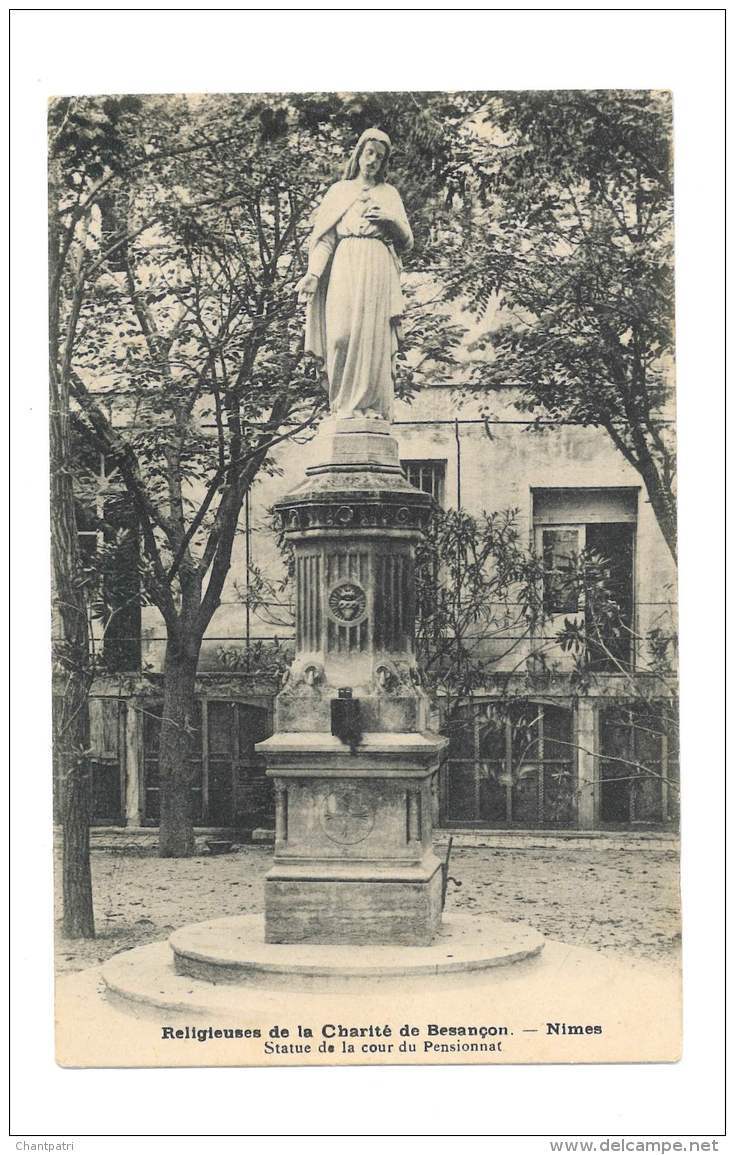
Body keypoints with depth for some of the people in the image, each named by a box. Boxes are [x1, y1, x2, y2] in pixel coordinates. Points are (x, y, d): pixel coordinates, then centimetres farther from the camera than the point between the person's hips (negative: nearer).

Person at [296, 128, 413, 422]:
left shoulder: (389, 193, 21)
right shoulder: (339, 191, 18)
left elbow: (407, 241, 17)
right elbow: (326, 237, 7)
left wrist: (391, 219, -4)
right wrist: (313, 274, -8)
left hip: (378, 270, 1)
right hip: (344, 268, 0)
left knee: (373, 335, -11)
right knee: (341, 333, -16)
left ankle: (372, 406, -13)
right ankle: (344, 405, -15)